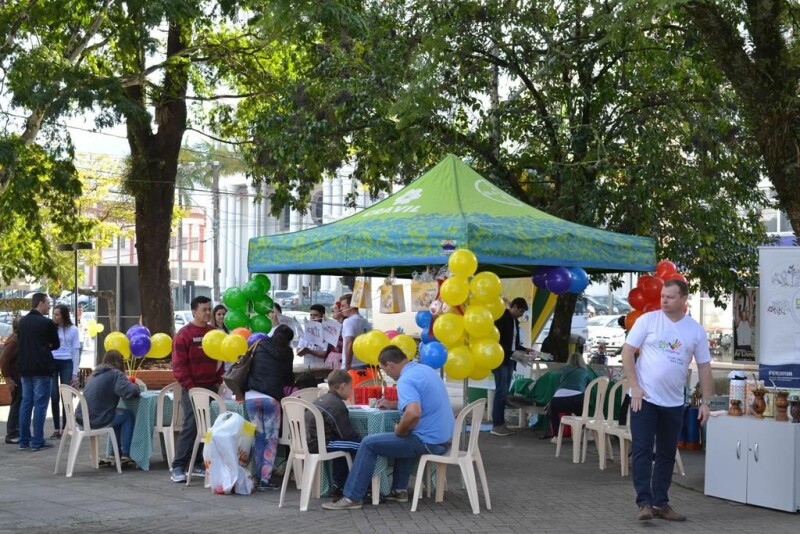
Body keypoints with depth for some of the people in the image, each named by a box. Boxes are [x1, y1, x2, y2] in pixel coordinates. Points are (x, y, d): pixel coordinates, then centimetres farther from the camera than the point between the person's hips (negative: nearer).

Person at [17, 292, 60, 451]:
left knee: (26, 402, 11)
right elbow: (56, 344, -1)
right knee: (40, 404, -4)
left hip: (24, 367, 7)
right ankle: (37, 442, -5)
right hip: (42, 368, -7)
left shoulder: (22, 322, 9)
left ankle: (24, 440, 12)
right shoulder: (47, 323, -12)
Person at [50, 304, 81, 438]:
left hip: (67, 363, 0)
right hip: (51, 362, 0)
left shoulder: (73, 330, 3)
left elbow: (76, 352, 5)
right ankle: (56, 428, 5)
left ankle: (65, 428, 6)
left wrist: (75, 374, 1)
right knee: (54, 396, -1)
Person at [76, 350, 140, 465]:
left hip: (81, 417, 8)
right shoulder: (116, 374, -7)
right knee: (128, 415, 15)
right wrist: (135, 387, 2)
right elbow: (129, 392, -23)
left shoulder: (95, 373, 17)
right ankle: (126, 454, 13)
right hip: (96, 420, -8)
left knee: (119, 413, 29)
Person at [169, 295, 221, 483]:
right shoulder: (184, 334, -5)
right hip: (193, 388, -6)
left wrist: (218, 382, 8)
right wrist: (189, 386, -13)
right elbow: (179, 364, -9)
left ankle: (197, 463, 14)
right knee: (191, 426, -12)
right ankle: (177, 467, -8)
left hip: (211, 388, 6)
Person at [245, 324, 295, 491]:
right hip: (272, 398, -2)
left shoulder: (260, 346, 11)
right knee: (271, 440, 4)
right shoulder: (286, 354, 7)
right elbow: (288, 378, 15)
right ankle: (265, 479, -3)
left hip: (252, 396, 2)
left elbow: (249, 368, 17)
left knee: (258, 438, 12)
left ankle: (259, 477, 12)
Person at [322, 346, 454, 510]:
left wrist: (399, 431, -16)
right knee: (404, 440, 37)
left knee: (369, 443, -2)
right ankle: (400, 490, 31)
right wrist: (394, 404, 28)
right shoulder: (425, 369, 12)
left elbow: (413, 414, -34)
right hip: (444, 438, 9)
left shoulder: (406, 380, -17)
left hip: (428, 441, -9)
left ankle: (352, 497, 0)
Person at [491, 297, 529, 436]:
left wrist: (526, 350, 6)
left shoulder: (515, 321, 15)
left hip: (509, 361, 8)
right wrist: (513, 353, -22)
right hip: (501, 360, -8)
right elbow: (497, 341, -17)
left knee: (504, 392, 8)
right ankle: (496, 425, -6)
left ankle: (501, 423, 10)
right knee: (501, 391, -9)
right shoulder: (502, 318, -10)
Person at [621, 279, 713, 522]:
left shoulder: (696, 330, 3)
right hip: (644, 398, -3)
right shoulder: (647, 320, -5)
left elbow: (704, 367, 8)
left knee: (667, 454, 10)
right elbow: (627, 351, -5)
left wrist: (705, 402, 2)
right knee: (642, 451, -6)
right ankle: (645, 502, -3)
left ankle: (660, 503, 19)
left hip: (674, 402, 4)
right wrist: (635, 387, -12)